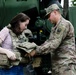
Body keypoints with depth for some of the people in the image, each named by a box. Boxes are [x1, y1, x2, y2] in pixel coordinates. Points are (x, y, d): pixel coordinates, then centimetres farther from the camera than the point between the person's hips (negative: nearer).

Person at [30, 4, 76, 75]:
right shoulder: (55, 27, 19)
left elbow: (54, 44, -20)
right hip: (57, 63, 9)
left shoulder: (64, 24, -14)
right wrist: (36, 47, 5)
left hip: (66, 63, -9)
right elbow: (50, 41, 19)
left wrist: (36, 51, -16)